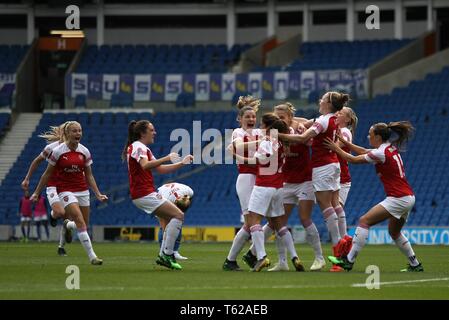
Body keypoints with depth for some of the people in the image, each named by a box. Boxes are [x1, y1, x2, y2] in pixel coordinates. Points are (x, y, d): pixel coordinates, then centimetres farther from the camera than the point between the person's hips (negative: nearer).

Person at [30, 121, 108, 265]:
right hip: (66, 191, -4)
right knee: (81, 223, -19)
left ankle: (68, 225, 43)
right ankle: (92, 256, -19)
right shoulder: (57, 151, -8)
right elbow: (48, 173, 1)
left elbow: (89, 176, 9)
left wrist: (98, 194, 1)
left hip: (83, 191, 5)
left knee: (84, 225, 8)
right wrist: (37, 193, 3)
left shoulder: (85, 151, 1)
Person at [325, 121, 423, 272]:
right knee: (394, 233, 26)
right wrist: (343, 141, 18)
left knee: (364, 221, -10)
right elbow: (363, 151, 21)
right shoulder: (390, 148, 12)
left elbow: (354, 159, -6)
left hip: (398, 199, -10)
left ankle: (348, 261, -13)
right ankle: (415, 265, 29)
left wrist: (336, 149, 6)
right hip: (408, 197, 10)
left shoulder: (381, 154, -15)